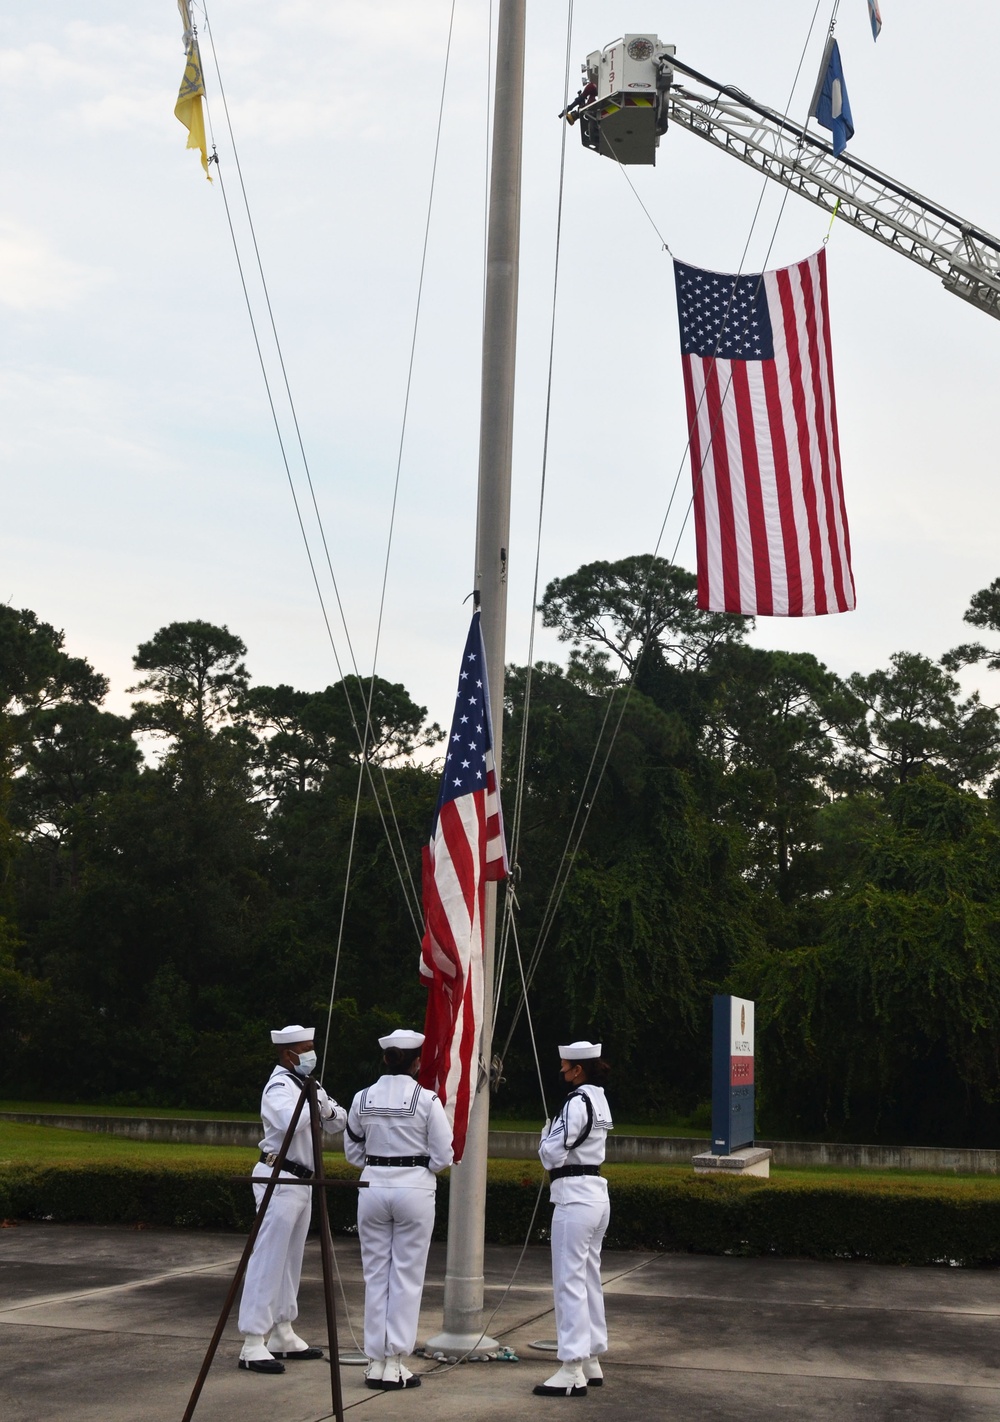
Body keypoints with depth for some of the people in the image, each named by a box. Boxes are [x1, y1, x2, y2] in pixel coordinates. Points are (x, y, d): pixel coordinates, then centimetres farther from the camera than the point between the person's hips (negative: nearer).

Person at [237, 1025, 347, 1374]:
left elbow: (339, 1123, 15)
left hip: (301, 1181, 10)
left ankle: (283, 1335, 23)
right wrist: (315, 1103, -20)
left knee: (291, 1260, 14)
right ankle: (252, 1345, -7)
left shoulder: (307, 1084, 14)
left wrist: (329, 1111, -6)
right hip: (279, 1180, -10)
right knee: (268, 1260, -9)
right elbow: (292, 1121, -36)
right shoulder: (279, 1087, -15)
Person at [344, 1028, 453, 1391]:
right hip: (414, 1188, -3)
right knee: (407, 1275, 5)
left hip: (372, 1187, 3)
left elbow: (352, 1151, 10)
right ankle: (396, 1363, 5)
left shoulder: (363, 1099, 1)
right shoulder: (427, 1099, -9)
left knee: (375, 1274, 10)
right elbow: (443, 1155, -5)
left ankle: (376, 1361, 13)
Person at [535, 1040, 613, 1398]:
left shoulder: (577, 1103, -16)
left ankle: (572, 1371, -6)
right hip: (597, 1195, 10)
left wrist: (548, 1134, 0)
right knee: (589, 1279, 16)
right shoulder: (600, 1100, 13)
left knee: (569, 1282, -7)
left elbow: (552, 1154, -18)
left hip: (575, 1198, -10)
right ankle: (591, 1361, 24)